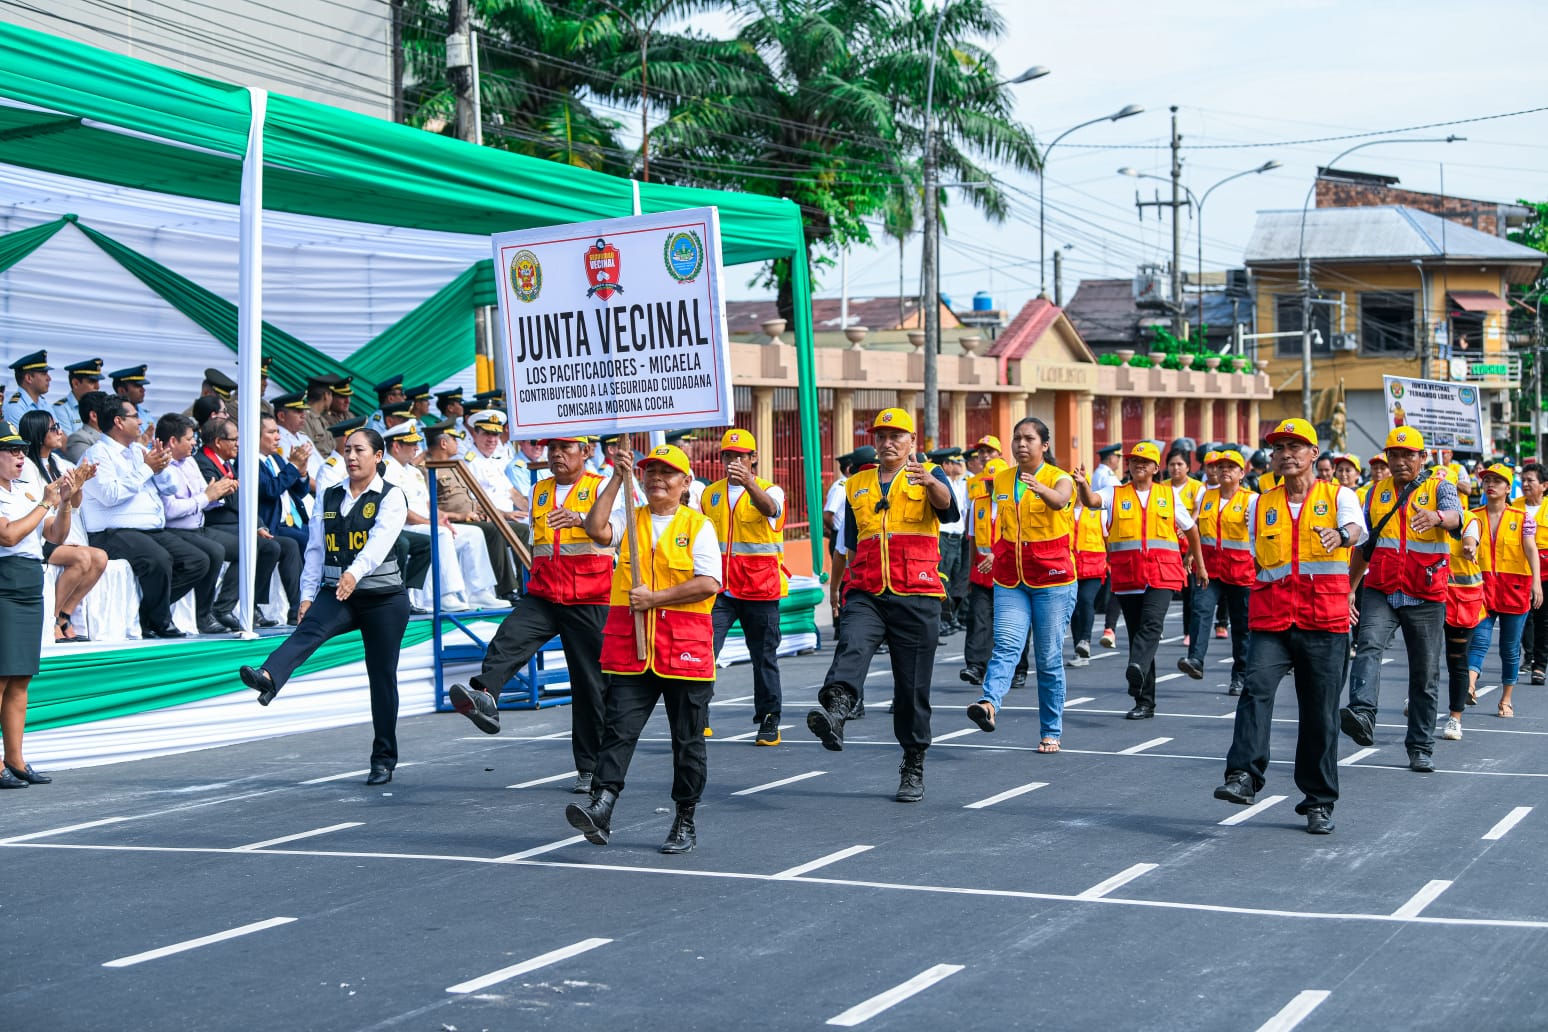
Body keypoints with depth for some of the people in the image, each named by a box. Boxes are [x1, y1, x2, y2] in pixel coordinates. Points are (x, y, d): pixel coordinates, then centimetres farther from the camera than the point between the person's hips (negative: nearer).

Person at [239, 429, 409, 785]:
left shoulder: (391, 497, -4)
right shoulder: (329, 498, 11)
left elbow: (380, 539, -23)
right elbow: (315, 549, 10)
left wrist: (355, 572, -40)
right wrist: (307, 594, -1)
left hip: (384, 597, -3)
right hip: (336, 594, 3)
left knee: (382, 677, 3)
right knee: (310, 628, -29)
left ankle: (384, 759, 12)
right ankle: (269, 678, -56)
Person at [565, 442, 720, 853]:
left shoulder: (698, 526, 2)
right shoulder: (628, 519, 12)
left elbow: (709, 584, -9)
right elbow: (596, 529, -9)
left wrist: (655, 598, -14)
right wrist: (617, 479, -9)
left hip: (685, 649, -2)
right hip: (630, 648, 2)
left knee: (688, 740, 6)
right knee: (619, 730, -10)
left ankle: (685, 823, 16)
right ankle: (600, 809, -19)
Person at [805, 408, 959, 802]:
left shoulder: (929, 476, 6)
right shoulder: (856, 486, 18)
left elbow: (947, 507, -18)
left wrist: (932, 483, -39)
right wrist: (850, 587, 17)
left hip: (916, 596, -2)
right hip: (866, 593, 2)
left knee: (912, 685, 2)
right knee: (851, 648, -28)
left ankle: (913, 769, 13)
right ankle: (834, 713, -52)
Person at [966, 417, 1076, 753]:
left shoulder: (1059, 477, -7)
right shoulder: (1001, 480, 7)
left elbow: (1060, 500, -32)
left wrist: (1041, 489, -51)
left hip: (1052, 580, -3)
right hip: (1010, 581, 3)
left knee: (1049, 658, 1)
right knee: (1006, 645, -17)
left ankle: (1051, 732, 9)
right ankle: (989, 704, -37)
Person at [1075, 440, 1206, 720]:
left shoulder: (1169, 495, 12)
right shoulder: (1116, 495, 10)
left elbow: (1190, 529, 24)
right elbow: (1090, 501, -11)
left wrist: (1199, 565, 28)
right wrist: (1082, 484, -33)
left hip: (1162, 573, -1)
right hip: (1127, 575, 1)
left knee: (1151, 624, -25)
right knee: (1136, 632, 5)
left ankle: (1136, 670, -47)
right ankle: (1145, 703, 11)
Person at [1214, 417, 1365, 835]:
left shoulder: (1338, 495, 4)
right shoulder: (1260, 504, 15)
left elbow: (1358, 529, -17)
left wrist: (1341, 535, -40)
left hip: (1325, 622, -2)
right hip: (1271, 619, 2)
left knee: (1320, 714, 2)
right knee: (1257, 688, -22)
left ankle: (1319, 802, 13)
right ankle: (1244, 776, -31)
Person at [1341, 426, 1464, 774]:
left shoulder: (1439, 488, 1)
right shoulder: (1377, 493, 12)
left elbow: (1454, 516, -22)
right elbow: (1363, 546, 19)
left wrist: (1436, 517, -46)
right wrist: (1350, 588, 15)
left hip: (1426, 598, -2)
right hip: (1380, 591, 2)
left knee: (1425, 675, 4)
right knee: (1369, 645, -26)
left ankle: (1420, 748, 14)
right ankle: (1362, 716, -43)